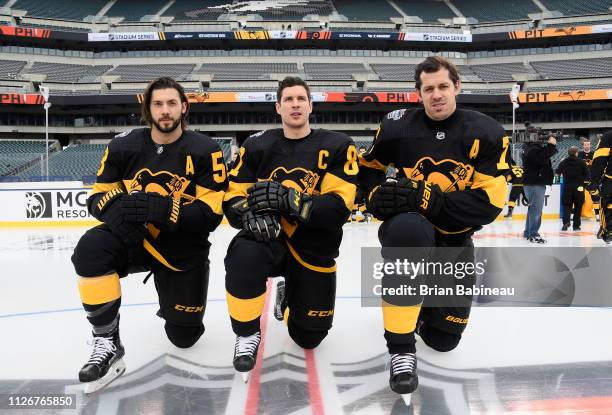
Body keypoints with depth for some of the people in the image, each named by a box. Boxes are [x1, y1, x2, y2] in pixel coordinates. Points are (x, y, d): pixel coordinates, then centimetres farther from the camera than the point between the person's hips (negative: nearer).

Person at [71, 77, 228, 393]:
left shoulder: (204, 151, -14)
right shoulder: (124, 146, -6)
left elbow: (211, 214, -19)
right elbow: (99, 196, -2)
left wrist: (164, 209, -35)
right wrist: (120, 207, -26)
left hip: (184, 251, -1)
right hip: (133, 239, 1)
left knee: (184, 336, 6)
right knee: (91, 248, -33)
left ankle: (170, 299, 43)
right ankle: (107, 343, -17)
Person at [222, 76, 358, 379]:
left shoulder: (337, 147, -9)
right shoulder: (257, 146, -2)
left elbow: (339, 207, -19)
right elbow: (233, 198, -4)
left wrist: (286, 199, -32)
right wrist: (250, 213, -28)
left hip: (313, 250, 1)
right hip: (270, 238, 0)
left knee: (308, 337, 7)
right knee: (243, 255, -37)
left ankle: (288, 295, 43)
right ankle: (247, 334, -10)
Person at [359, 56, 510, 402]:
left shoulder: (487, 134, -13)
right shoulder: (399, 126, -10)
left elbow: (489, 204, -21)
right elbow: (367, 167, 6)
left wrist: (424, 198, -32)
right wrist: (378, 193, -17)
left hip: (455, 240, 2)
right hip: (409, 229, -1)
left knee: (443, 339, 5)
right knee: (407, 227, -42)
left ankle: (423, 295, 42)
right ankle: (401, 348, -28)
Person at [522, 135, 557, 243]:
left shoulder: (535, 146, 16)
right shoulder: (532, 149, -16)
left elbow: (549, 153, 20)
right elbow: (543, 159, -27)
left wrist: (551, 145, 3)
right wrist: (551, 145, -23)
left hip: (535, 182, 11)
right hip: (535, 183, -11)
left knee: (533, 208, 16)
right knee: (536, 209, -9)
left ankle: (528, 232, 24)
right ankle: (533, 235, -6)